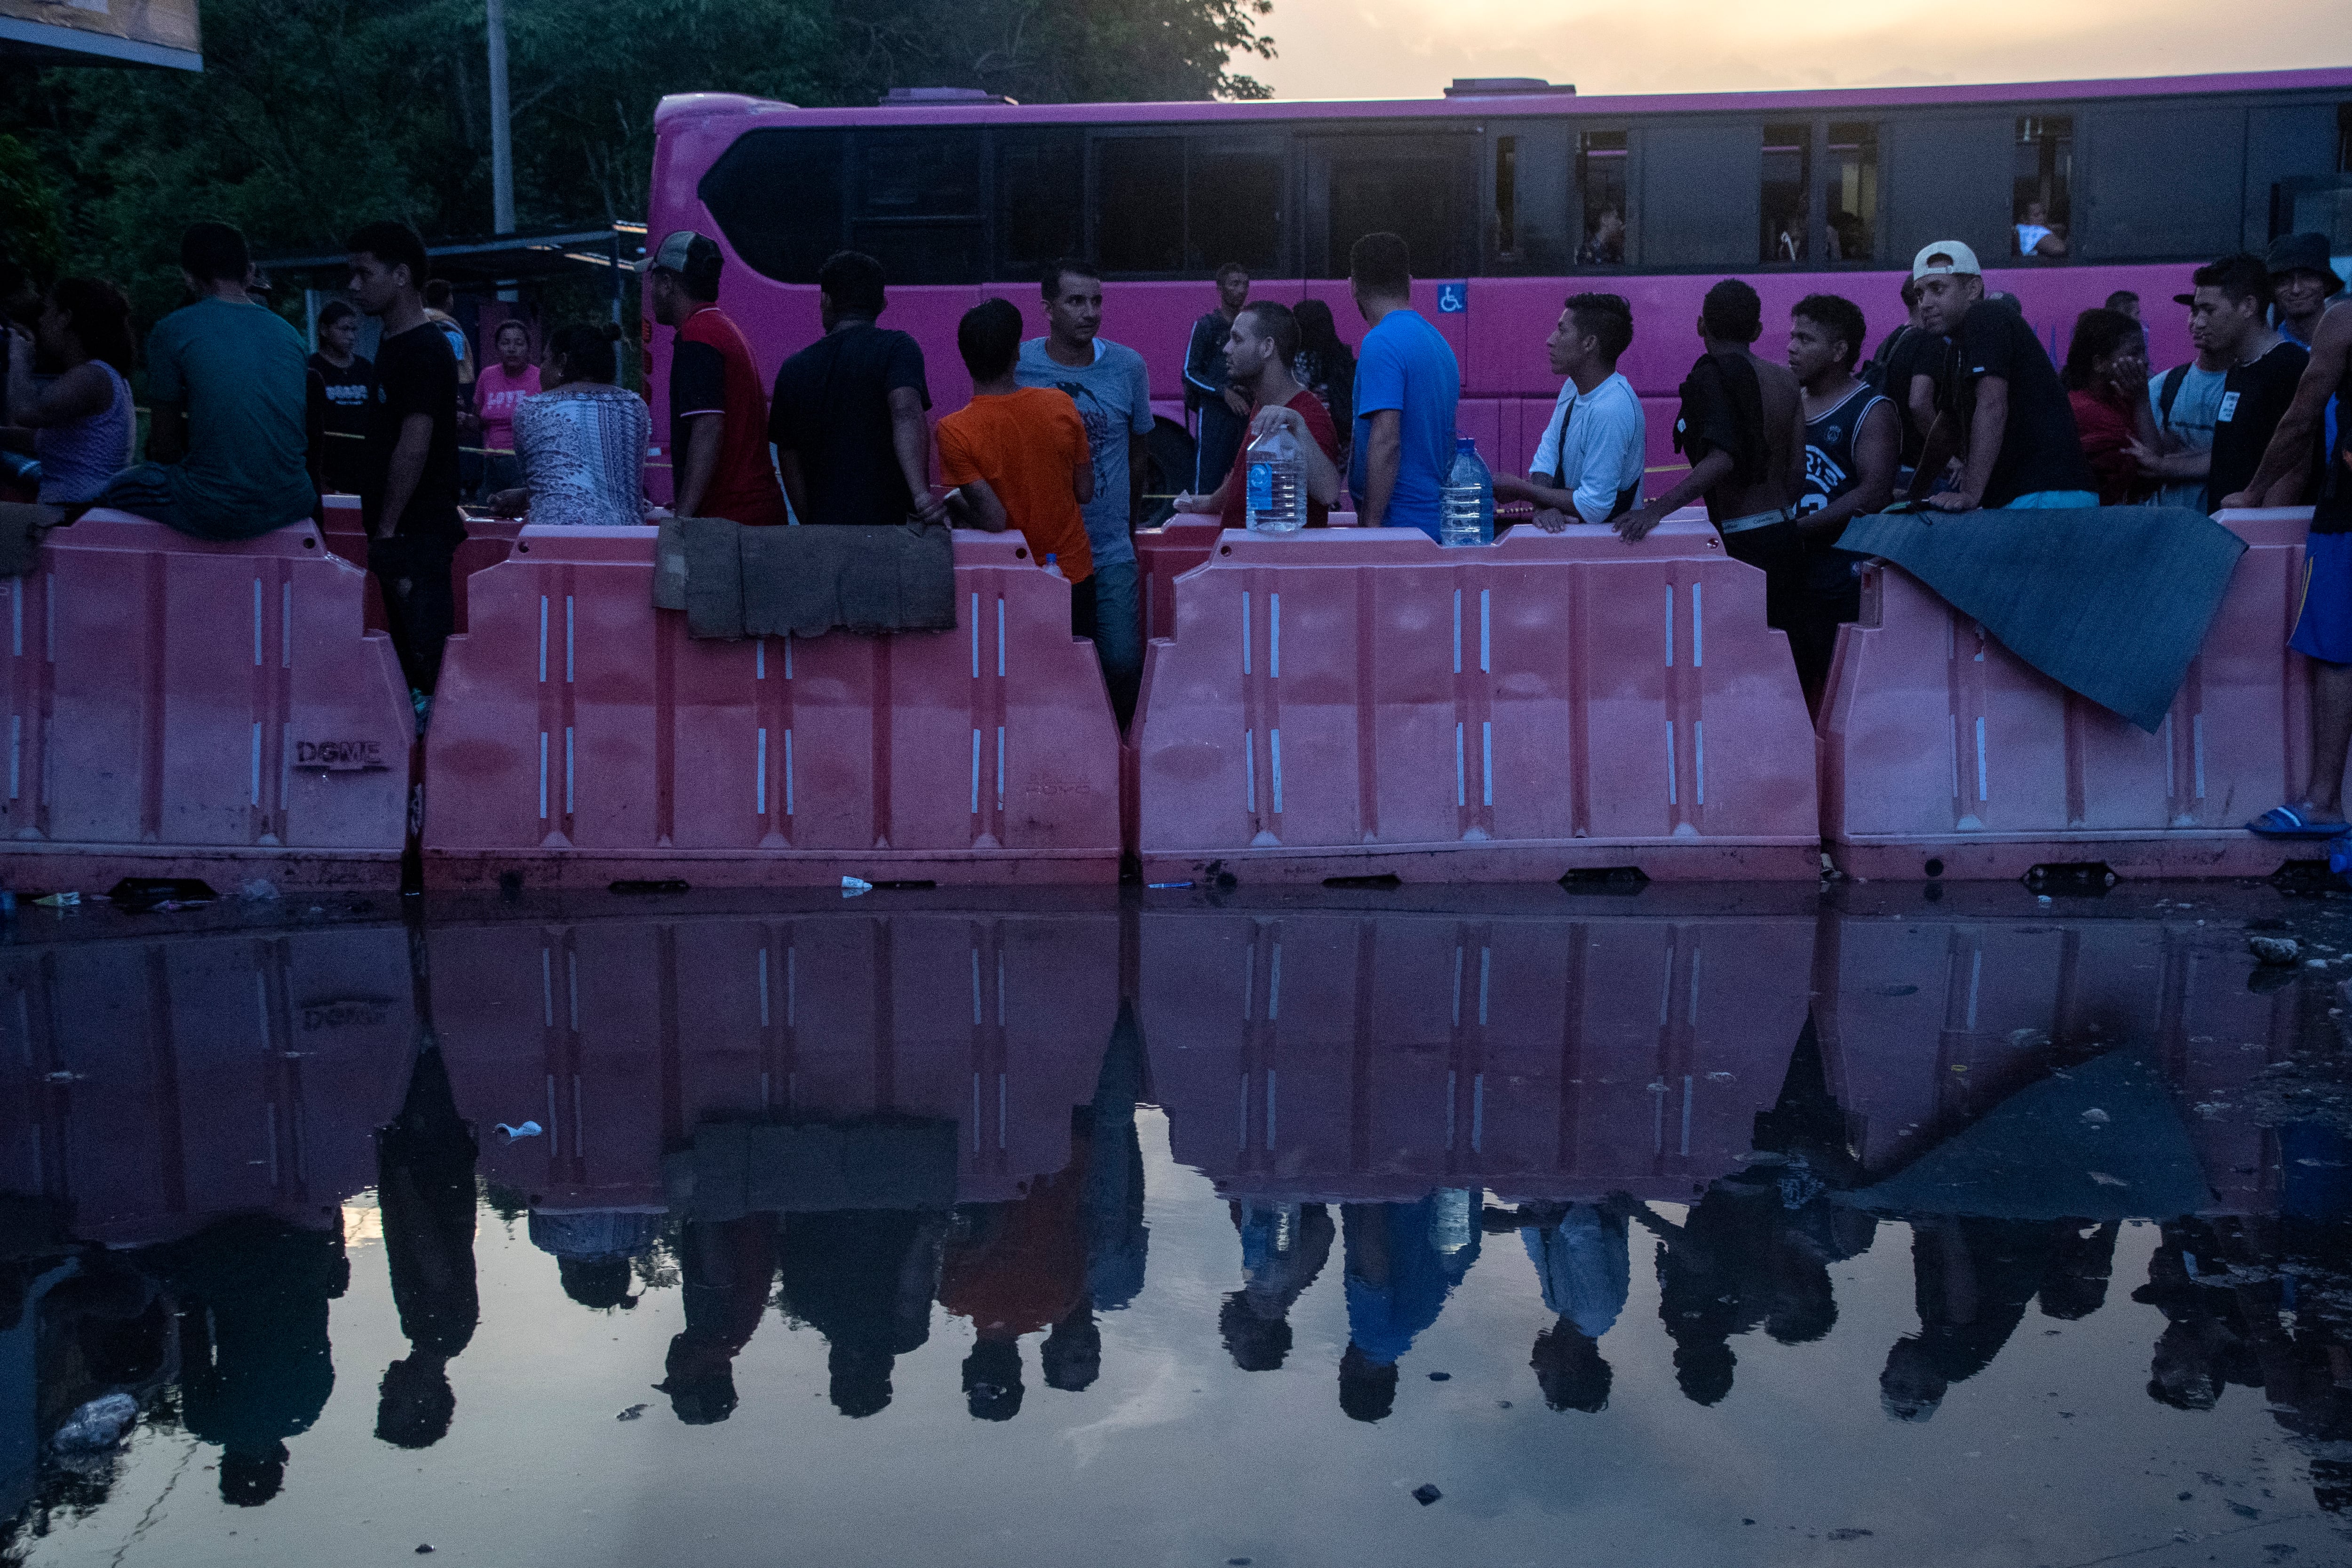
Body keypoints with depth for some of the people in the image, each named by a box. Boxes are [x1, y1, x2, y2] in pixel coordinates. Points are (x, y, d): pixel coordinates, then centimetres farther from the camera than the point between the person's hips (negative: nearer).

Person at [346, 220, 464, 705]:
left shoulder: (424, 350, -14)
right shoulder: (393, 344, 17)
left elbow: (413, 449, -19)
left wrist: (388, 531, -18)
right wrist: (380, 529, 18)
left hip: (417, 532, -10)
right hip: (398, 528, 10)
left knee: (424, 643, -10)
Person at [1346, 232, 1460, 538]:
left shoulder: (1382, 343, -13)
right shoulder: (1439, 341, 16)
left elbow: (1386, 442, -21)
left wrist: (1371, 523, -20)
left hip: (1400, 522, -9)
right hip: (1435, 521, 9)